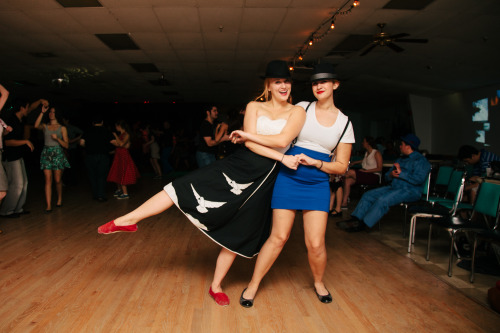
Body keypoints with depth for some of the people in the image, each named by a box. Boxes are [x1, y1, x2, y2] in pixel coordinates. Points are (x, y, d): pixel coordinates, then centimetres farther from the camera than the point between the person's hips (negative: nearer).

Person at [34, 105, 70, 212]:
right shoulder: (45, 126, 10)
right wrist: (42, 112, -14)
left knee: (58, 180, 2)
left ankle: (60, 199, 28)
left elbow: (66, 145, 3)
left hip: (58, 154, -1)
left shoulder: (62, 128, 7)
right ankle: (48, 205, -6)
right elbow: (36, 126, -14)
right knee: (48, 180, -5)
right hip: (46, 154, 1)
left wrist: (57, 138, -14)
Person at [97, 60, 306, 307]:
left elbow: (283, 140, -16)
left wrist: (249, 135, -7)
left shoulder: (297, 112, 2)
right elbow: (250, 143, -9)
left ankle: (216, 286, 24)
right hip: (239, 165, 1)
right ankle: (129, 219, 1)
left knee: (237, 232, 7)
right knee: (186, 186, -11)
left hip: (263, 178, 0)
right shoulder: (254, 107, 5)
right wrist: (282, 158, -16)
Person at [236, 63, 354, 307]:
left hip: (317, 185, 1)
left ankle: (318, 282, 29)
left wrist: (313, 162, -9)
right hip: (288, 179, -1)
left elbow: (341, 166, 5)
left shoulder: (344, 123, 6)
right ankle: (253, 285, 18)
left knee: (316, 243, -3)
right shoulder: (302, 109, 5)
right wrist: (250, 136, -2)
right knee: (278, 237, -1)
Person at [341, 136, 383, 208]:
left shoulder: (376, 153, -5)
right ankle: (344, 203, -22)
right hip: (365, 175, 8)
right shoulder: (366, 153, 18)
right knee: (348, 181, -18)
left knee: (351, 172, -27)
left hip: (374, 177, -8)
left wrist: (366, 171, -17)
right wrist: (355, 162, 32)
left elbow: (379, 168, -12)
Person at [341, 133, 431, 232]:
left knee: (383, 199, -31)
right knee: (368, 195, -6)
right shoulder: (400, 159, 24)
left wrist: (401, 173, -15)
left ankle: (362, 224, -28)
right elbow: (387, 176, 21)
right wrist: (391, 175, -4)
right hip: (393, 187, 9)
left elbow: (419, 179, -20)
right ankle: (354, 219, -13)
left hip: (410, 191, -9)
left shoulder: (420, 160, -4)